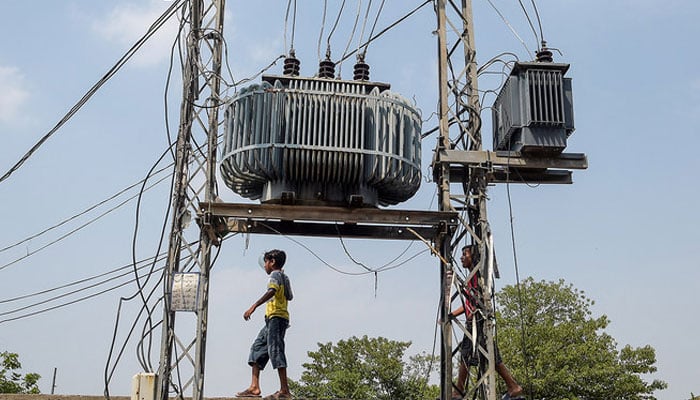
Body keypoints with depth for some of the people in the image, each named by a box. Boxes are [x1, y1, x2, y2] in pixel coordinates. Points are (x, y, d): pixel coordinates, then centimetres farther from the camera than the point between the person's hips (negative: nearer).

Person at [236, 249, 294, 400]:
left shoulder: (275, 274, -4)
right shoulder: (284, 277, 24)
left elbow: (271, 291, -24)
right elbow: (289, 296, 34)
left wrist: (254, 306, -33)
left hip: (276, 317, -10)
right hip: (273, 319, 10)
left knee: (275, 350, -14)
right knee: (257, 348, 9)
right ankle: (254, 387, 4)